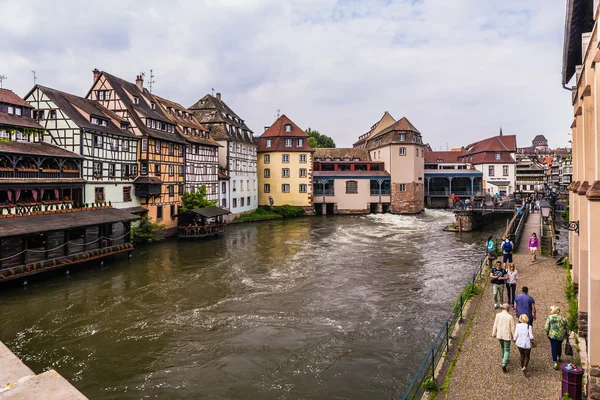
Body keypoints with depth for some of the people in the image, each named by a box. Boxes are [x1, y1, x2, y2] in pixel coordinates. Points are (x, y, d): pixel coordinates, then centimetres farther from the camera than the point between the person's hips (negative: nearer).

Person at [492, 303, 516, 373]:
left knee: (502, 347, 28)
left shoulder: (498, 315, -10)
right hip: (507, 336, -3)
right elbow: (512, 328, -12)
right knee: (507, 350, 8)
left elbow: (495, 325, -4)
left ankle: (505, 359, 45)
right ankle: (504, 364, -5)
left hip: (499, 335, 3)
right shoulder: (510, 317, -18)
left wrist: (494, 334, 9)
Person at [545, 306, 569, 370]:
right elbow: (566, 327, 3)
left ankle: (555, 363, -5)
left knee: (554, 348, 1)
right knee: (559, 346, 25)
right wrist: (567, 334, 15)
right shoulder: (562, 318, -3)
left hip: (552, 336, -4)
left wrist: (547, 333, 5)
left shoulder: (550, 317, -11)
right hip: (561, 336, 4)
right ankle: (558, 357, 45)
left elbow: (547, 327, -10)